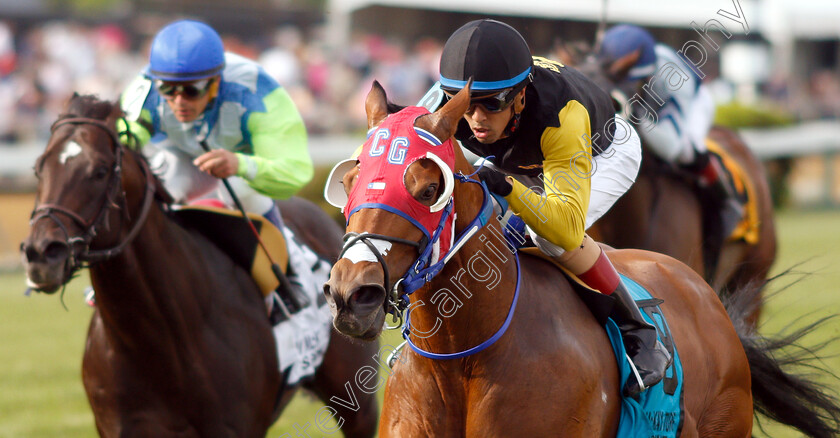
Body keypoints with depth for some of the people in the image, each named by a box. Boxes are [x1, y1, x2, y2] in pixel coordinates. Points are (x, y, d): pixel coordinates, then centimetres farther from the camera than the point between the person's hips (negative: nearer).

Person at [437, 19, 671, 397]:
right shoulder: (449, 113, -33)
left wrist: (509, 188, -68)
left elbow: (569, 227, -54)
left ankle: (640, 338, -18)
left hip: (605, 152, -6)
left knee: (552, 233, -32)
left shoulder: (560, 116, -47)